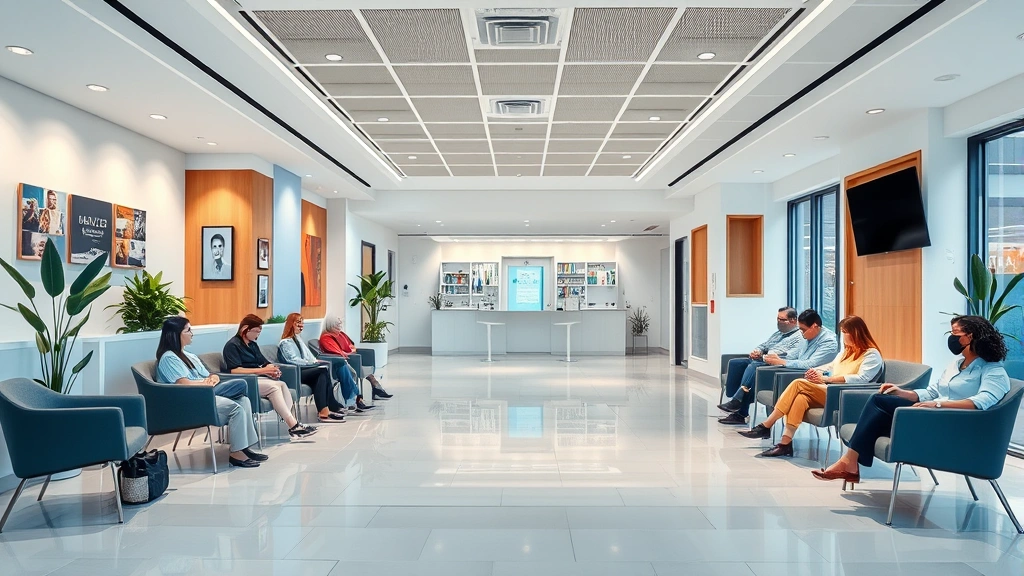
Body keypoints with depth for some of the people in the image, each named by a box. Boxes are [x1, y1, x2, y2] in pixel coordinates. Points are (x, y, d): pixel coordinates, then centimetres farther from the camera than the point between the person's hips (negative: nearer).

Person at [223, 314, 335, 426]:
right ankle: (292, 424, -35)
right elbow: (234, 370, -19)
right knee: (274, 387, -30)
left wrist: (272, 370, -8)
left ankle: (290, 420, -38)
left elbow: (264, 362, 18)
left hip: (258, 378, 8)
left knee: (282, 385, -22)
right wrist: (263, 370, -19)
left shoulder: (253, 344, 20)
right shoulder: (232, 345, -6)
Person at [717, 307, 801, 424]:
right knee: (735, 363, -8)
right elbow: (763, 346, 30)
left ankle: (737, 401, -34)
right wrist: (756, 351, 3)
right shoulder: (778, 334, 28)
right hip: (762, 361, 10)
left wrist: (763, 356, -18)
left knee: (753, 366, -35)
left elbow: (790, 357, -17)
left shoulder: (798, 337, -3)